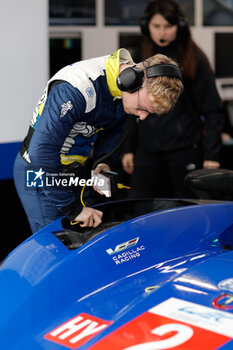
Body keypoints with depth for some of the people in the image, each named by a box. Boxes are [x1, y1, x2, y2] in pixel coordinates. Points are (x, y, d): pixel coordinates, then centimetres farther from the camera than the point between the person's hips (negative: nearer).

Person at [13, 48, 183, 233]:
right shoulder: (76, 88, -34)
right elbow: (42, 152, -36)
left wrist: (101, 161, -7)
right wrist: (72, 208, -31)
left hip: (75, 170, 7)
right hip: (40, 174, -7)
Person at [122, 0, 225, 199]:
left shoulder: (195, 60, -2)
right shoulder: (140, 61, 11)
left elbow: (213, 111, -3)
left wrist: (211, 155, -9)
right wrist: (128, 149, 13)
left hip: (185, 152, -4)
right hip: (147, 152, 4)